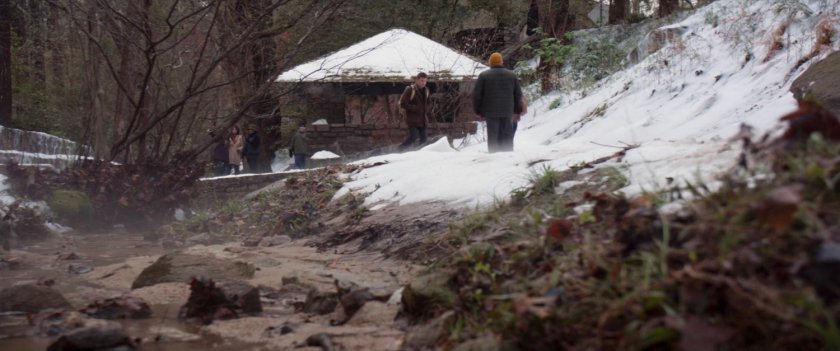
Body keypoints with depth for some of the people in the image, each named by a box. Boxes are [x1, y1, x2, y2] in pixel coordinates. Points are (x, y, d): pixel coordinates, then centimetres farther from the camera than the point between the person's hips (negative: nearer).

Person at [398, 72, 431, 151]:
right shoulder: (410, 90, -12)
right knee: (413, 137, -14)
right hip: (413, 119, -7)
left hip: (422, 120, 7)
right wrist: (415, 108, -18)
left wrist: (426, 110, 4)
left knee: (423, 138, 5)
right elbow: (403, 104, -13)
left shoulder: (426, 90, 10)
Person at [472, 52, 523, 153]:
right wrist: (518, 110, 22)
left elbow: (476, 94, -1)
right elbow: (518, 94, 13)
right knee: (507, 137, 6)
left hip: (490, 111, -2)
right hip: (507, 111, 2)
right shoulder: (512, 75, 9)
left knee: (493, 138, -1)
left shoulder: (484, 75, -2)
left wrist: (478, 110, 9)